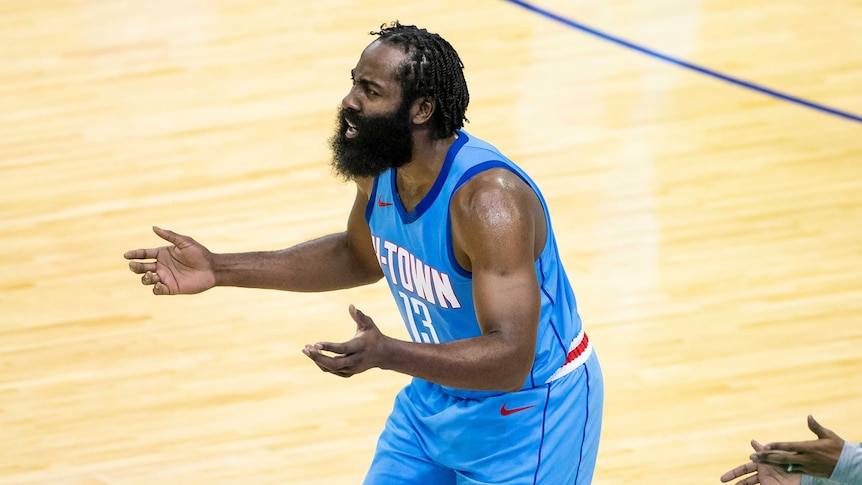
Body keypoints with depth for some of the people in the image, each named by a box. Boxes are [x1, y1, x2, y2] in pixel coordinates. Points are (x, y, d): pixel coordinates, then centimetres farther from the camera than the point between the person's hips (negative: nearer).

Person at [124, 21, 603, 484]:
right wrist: (221, 269, 7)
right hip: (438, 396, 8)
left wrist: (386, 353, -51)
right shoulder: (379, 167, -9)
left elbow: (509, 360, -37)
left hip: (529, 408, -7)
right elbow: (359, 256, 13)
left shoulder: (489, 201, -34)